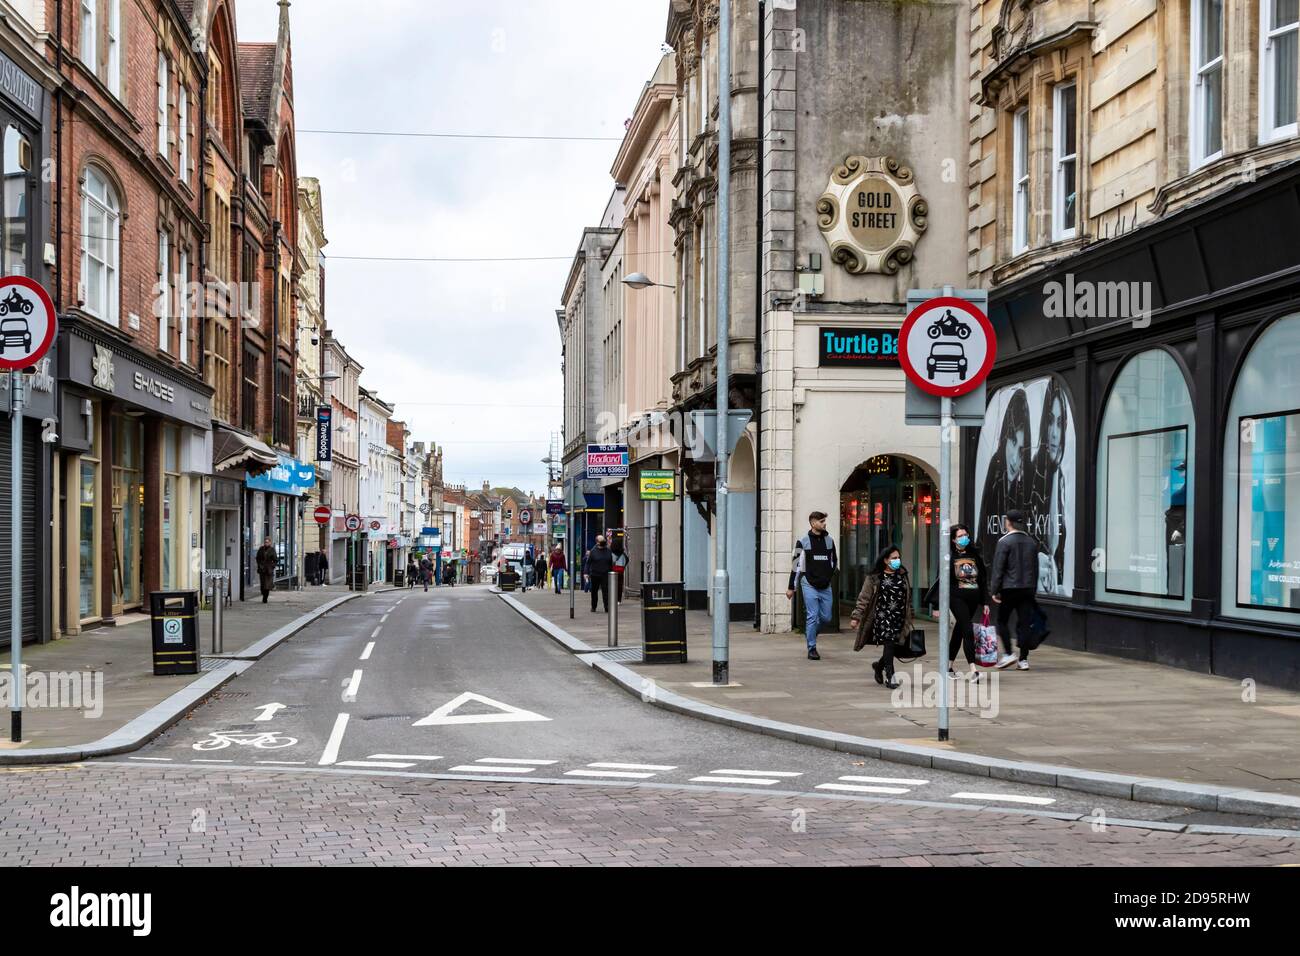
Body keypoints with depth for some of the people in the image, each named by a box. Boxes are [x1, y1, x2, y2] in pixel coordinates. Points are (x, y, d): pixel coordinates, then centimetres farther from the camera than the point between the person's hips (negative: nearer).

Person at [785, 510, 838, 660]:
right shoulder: (803, 542, -4)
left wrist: (829, 576, 8)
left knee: (826, 618, 6)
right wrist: (791, 587, -2)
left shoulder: (829, 541, 9)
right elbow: (796, 565, -2)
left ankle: (810, 635, 33)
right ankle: (812, 649, 0)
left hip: (825, 586, 5)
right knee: (812, 617, -7)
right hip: (809, 585, -5)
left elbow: (834, 561, 22)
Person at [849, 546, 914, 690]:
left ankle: (879, 666, 31)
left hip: (898, 617, 5)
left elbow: (908, 598, 19)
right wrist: (856, 617, -10)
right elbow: (863, 598, -4)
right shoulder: (874, 578, -3)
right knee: (889, 644, -14)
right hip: (882, 617, -5)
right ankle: (890, 677, -9)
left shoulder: (902, 576, 13)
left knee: (893, 646, 2)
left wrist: (909, 618, 17)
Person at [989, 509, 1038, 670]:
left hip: (1009, 589, -5)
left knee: (1002, 621, 9)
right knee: (1024, 623, 5)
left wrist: (994, 591, -7)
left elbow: (998, 569, -11)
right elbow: (1035, 568, 15)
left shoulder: (1004, 542, -9)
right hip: (1027, 589, 5)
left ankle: (1008, 654, -1)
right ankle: (1023, 659, 4)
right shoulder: (1032, 542, 9)